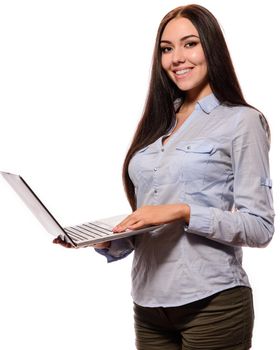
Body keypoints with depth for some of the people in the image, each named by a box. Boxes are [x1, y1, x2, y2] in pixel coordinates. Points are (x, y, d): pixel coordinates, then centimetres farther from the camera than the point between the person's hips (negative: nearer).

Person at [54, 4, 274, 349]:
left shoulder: (241, 121, -4)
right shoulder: (156, 126, 13)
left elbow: (259, 227, -10)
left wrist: (184, 212, -20)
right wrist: (107, 242, -3)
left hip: (211, 304, -5)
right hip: (149, 306, 5)